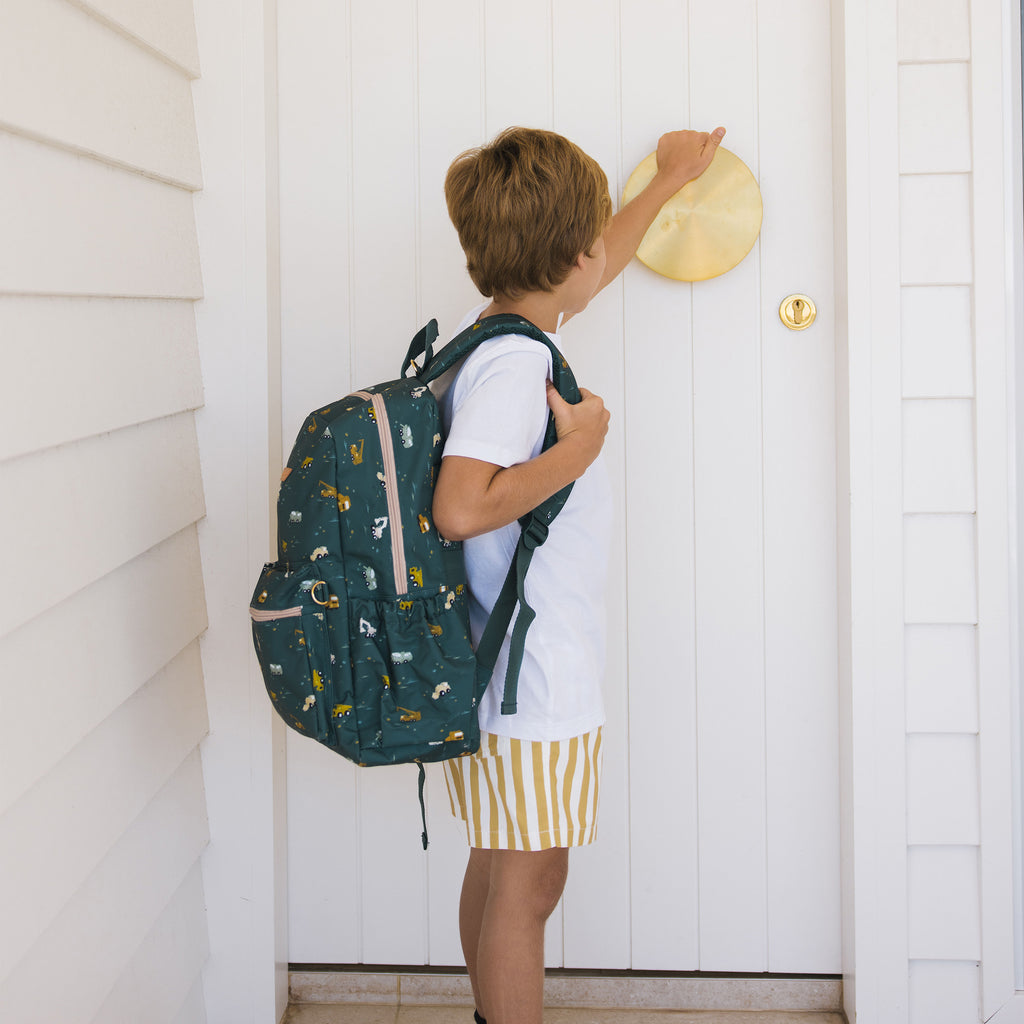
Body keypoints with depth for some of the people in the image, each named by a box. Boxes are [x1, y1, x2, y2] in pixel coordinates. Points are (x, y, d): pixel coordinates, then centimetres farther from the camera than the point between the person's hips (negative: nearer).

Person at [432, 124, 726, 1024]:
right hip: (533, 685, -9)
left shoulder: (505, 329, 8)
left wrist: (671, 180, 41)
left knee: (498, 874, 19)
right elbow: (462, 509, -34)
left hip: (500, 673, 9)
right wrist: (579, 448, -21)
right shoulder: (515, 361, -21)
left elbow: (596, 268, 29)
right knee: (527, 889, 2)